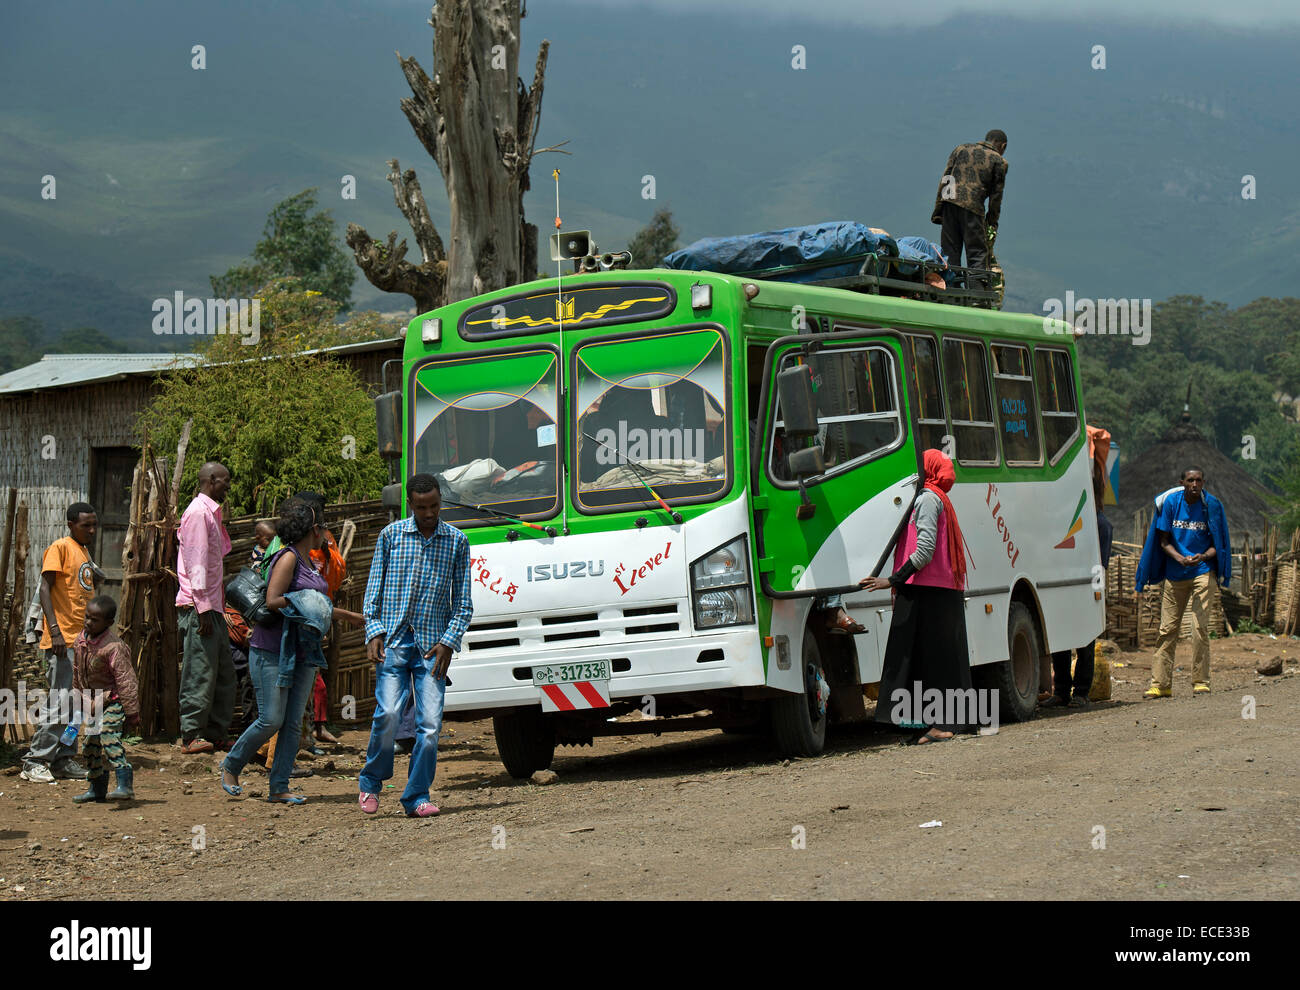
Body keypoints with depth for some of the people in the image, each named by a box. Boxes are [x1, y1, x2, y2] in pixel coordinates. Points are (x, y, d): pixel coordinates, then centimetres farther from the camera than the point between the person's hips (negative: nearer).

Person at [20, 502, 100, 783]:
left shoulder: (84, 551, 18)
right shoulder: (60, 548, -7)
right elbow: (45, 588, -15)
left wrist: (96, 580, 10)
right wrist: (55, 630, -21)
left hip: (82, 639, 9)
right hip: (62, 639, -9)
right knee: (59, 701, -11)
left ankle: (64, 759, 14)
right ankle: (35, 762, -8)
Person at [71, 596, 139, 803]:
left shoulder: (113, 647, -24)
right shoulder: (81, 641, 1)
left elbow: (126, 680, -23)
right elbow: (77, 672, 17)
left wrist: (132, 712, -22)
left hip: (114, 700, -9)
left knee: (109, 736, -26)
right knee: (91, 743, 13)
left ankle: (125, 784, -32)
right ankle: (97, 788, 27)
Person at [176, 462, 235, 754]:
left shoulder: (211, 513, 20)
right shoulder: (198, 512, -11)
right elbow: (196, 563, -17)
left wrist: (215, 607, 19)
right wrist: (203, 608, -20)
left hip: (212, 607, 10)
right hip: (197, 607, -10)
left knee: (224, 672, 11)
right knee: (200, 674, -8)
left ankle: (215, 734, 15)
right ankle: (191, 737, -5)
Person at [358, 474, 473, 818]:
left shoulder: (456, 541, 7)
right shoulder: (391, 535, 6)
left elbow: (462, 602, 9)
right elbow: (374, 589, 10)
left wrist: (449, 642, -3)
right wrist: (374, 631, -3)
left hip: (432, 645, 1)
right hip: (393, 640, -1)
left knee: (430, 722, -6)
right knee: (388, 713, -15)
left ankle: (417, 797, 5)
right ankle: (371, 782, 8)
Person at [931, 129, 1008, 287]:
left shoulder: (960, 149, 20)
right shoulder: (999, 161, 10)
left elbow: (944, 179, 14)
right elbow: (996, 196, 8)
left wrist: (938, 210, 13)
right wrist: (992, 224, 13)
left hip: (949, 203, 4)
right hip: (973, 207, -4)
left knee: (950, 252, 8)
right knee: (978, 254, 0)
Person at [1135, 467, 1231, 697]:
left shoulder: (1211, 506, -2)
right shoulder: (1170, 502, 1)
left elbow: (1217, 545, 5)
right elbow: (1164, 542, 3)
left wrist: (1203, 556, -16)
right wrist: (1180, 558, -15)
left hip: (1202, 572, -2)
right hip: (1175, 575, 2)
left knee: (1200, 626, -11)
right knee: (1167, 628, 2)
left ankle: (1201, 682, -6)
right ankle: (1160, 684, 7)